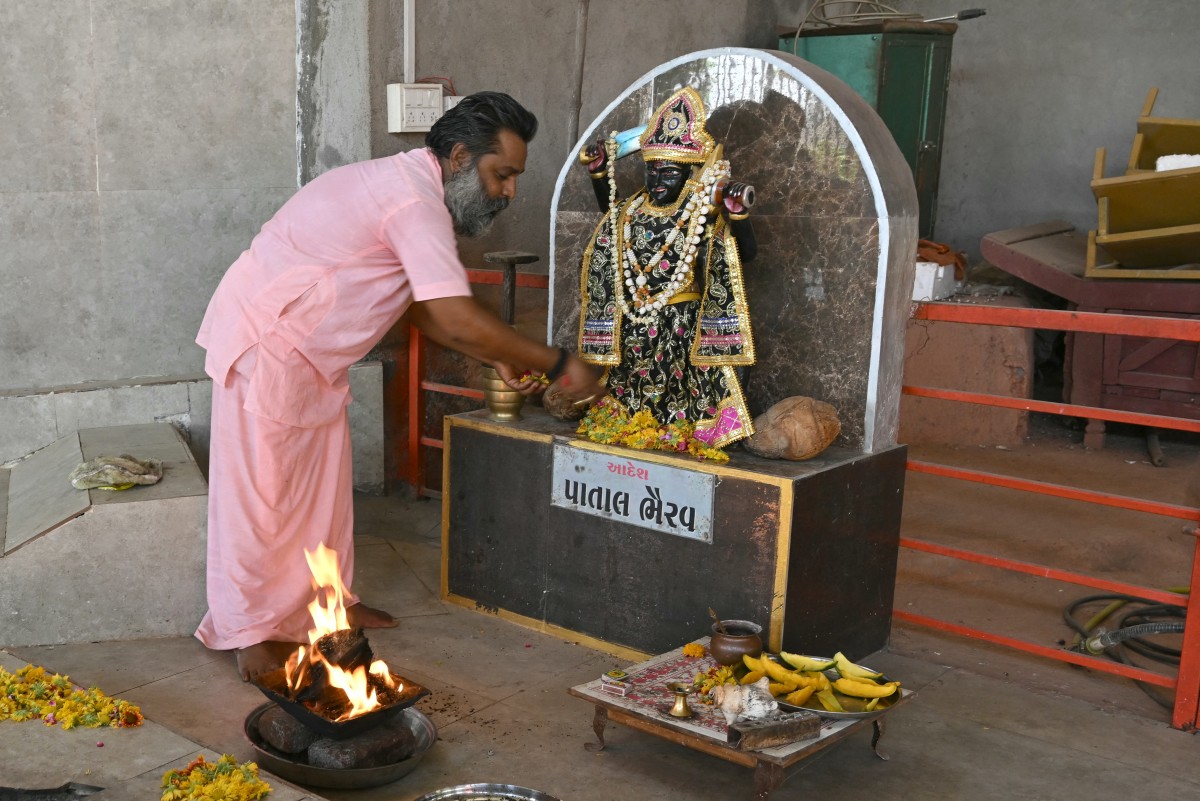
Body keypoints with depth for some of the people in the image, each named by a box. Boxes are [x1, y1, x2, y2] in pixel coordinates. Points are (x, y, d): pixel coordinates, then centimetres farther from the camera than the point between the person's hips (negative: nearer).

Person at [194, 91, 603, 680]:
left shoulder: (412, 186, 8)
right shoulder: (415, 201, -25)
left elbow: (426, 308, 14)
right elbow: (458, 320, -31)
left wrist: (499, 358, 5)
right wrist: (559, 365, -22)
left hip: (308, 353, 10)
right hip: (265, 343, -10)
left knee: (323, 477, 15)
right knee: (260, 488, -2)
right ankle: (250, 632, 9)